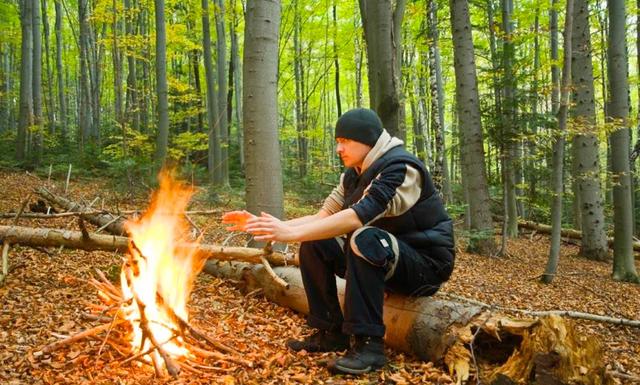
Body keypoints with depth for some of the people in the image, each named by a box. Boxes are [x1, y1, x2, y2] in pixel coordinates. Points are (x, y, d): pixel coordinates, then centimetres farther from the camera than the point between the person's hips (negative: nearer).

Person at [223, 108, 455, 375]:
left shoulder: (401, 168, -20)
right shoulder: (353, 175, 6)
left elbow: (359, 216, -33)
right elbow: (321, 217, 2)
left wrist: (292, 233, -35)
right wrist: (270, 226, -11)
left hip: (427, 264, -8)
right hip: (382, 260, 8)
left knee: (365, 239, -35)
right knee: (313, 245, -6)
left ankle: (369, 343, -27)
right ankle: (332, 333, 1)